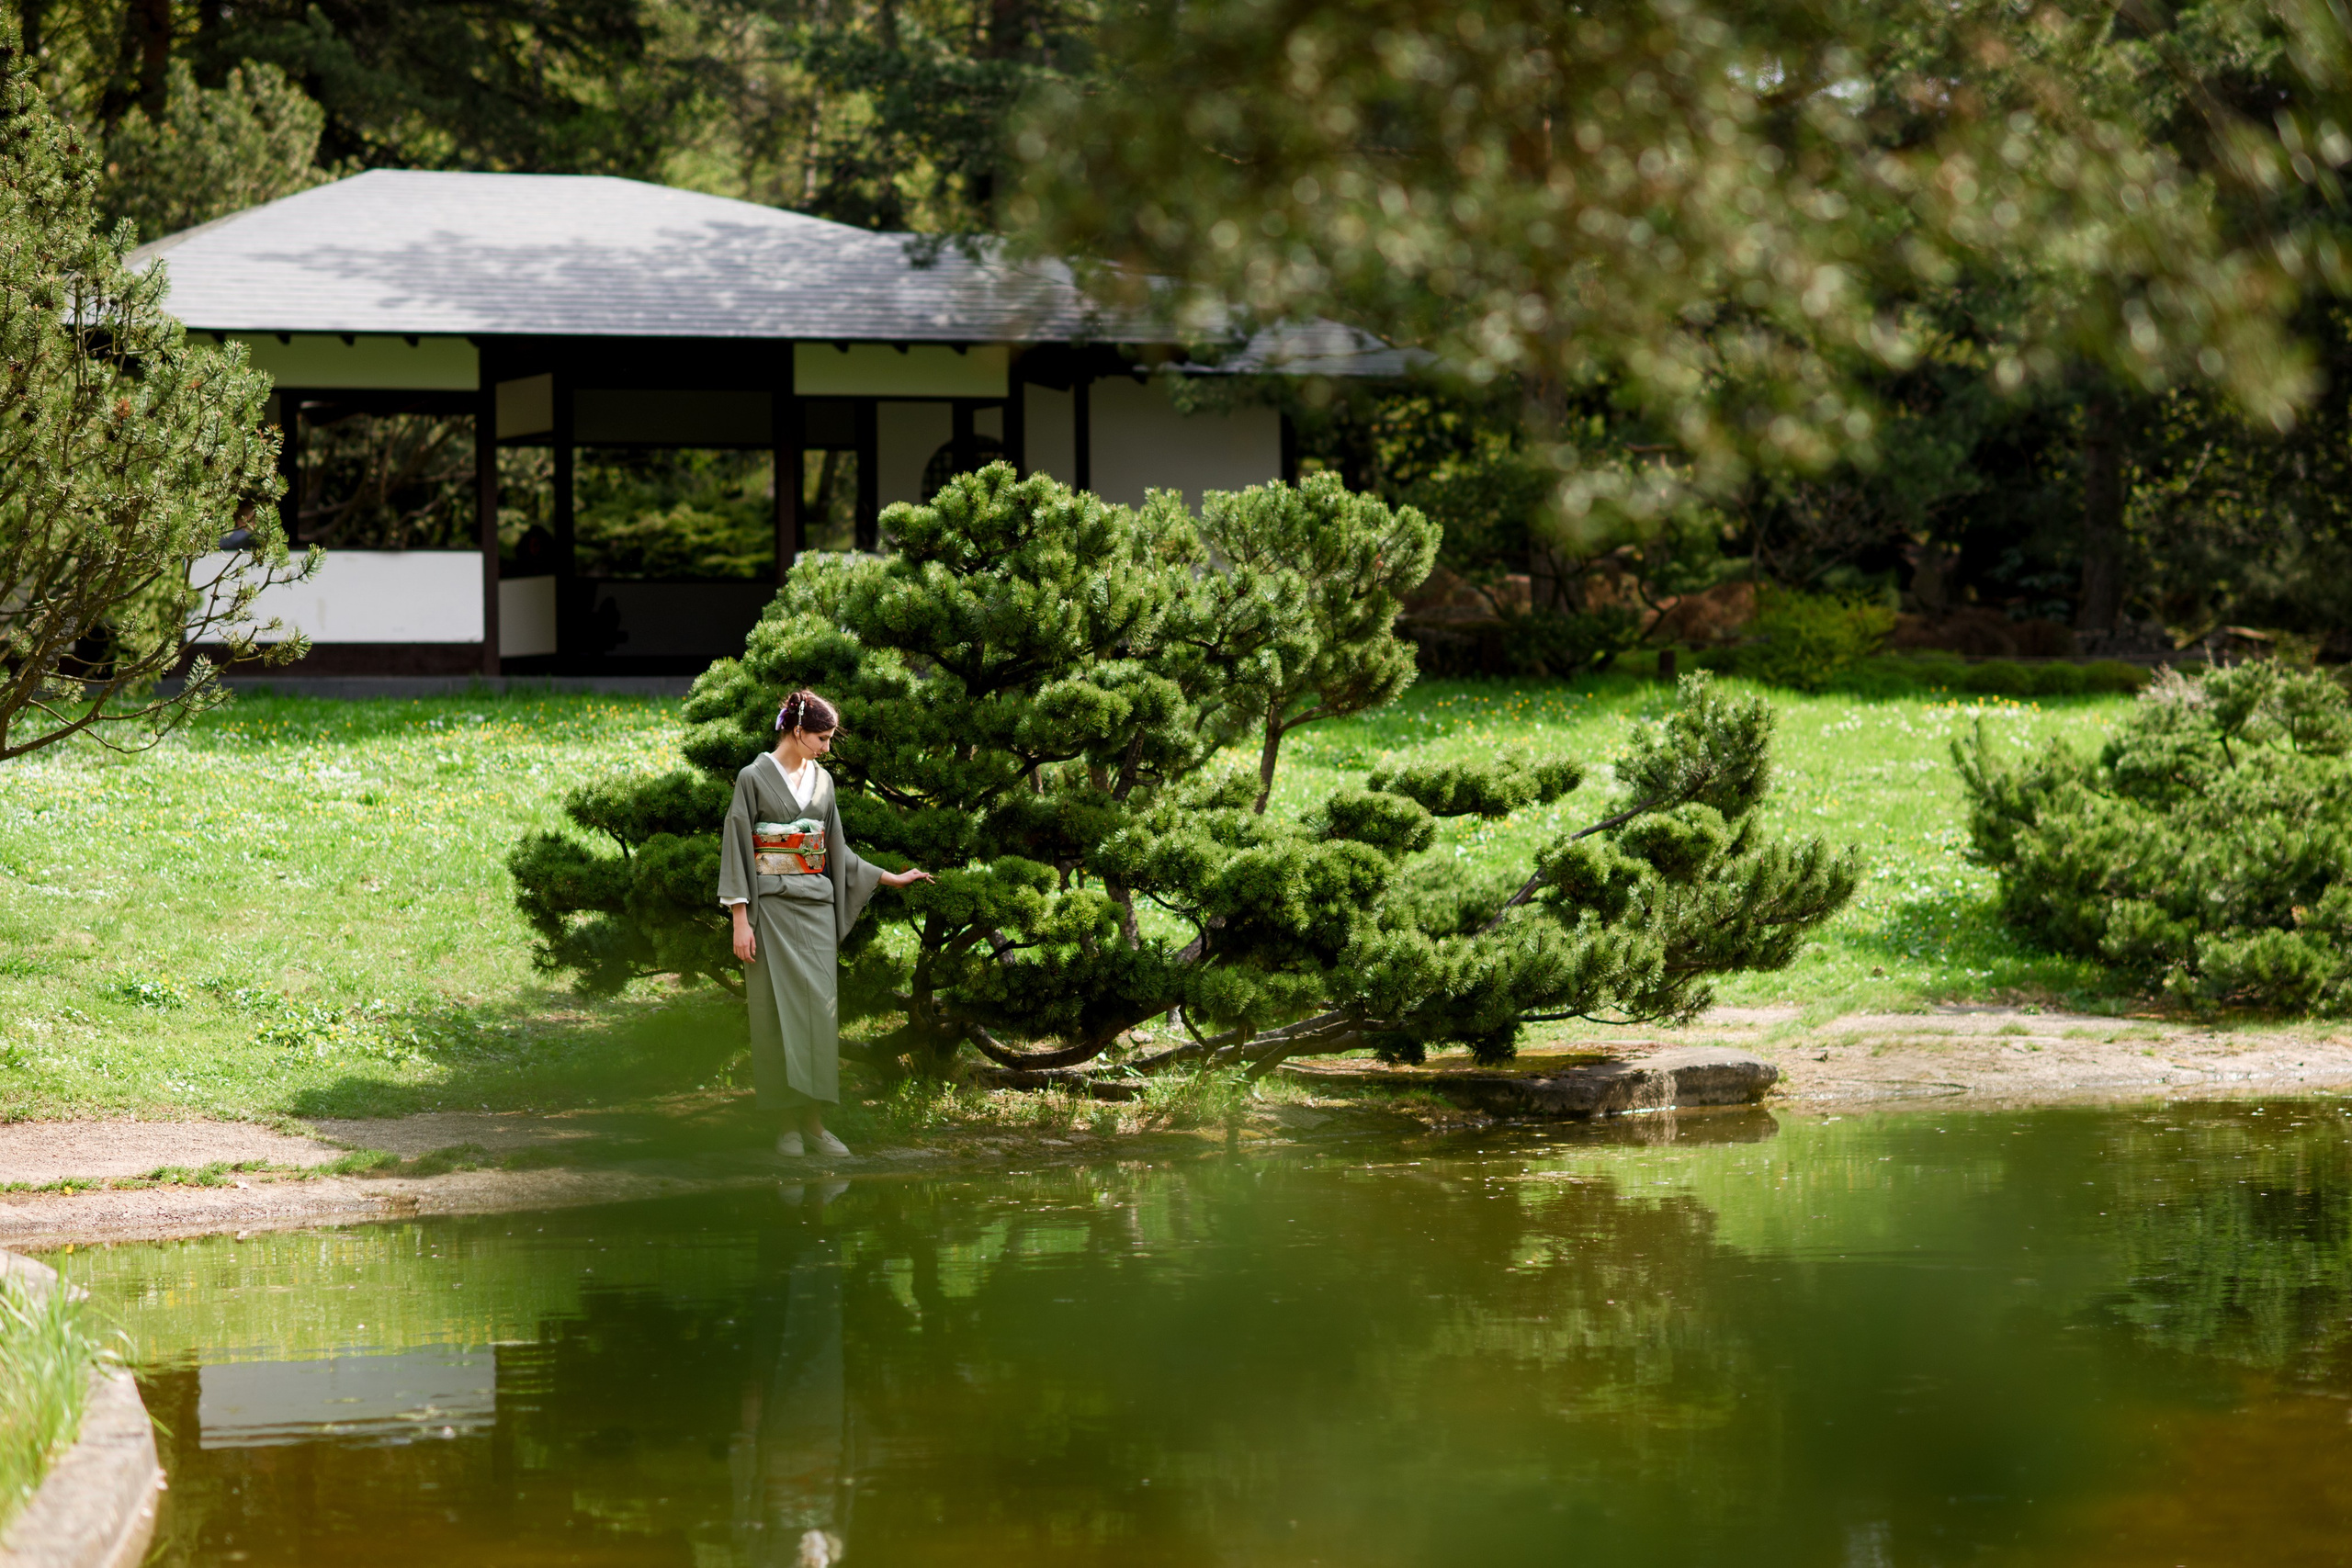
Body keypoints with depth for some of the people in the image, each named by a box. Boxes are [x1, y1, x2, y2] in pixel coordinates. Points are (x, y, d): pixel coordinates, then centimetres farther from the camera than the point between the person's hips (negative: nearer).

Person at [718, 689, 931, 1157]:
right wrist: (740, 920, -13)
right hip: (772, 908, -5)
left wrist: (892, 878, 18)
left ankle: (814, 1122, 0)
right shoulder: (754, 779, -5)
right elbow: (737, 851, -7)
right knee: (780, 1011, -5)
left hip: (816, 908, 5)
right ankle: (788, 1124, -1)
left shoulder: (822, 781, 12)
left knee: (819, 1008, -1)